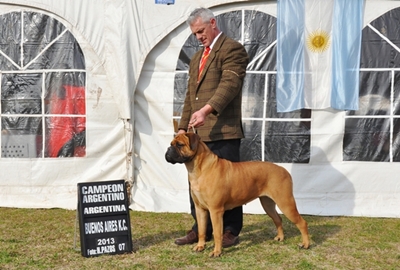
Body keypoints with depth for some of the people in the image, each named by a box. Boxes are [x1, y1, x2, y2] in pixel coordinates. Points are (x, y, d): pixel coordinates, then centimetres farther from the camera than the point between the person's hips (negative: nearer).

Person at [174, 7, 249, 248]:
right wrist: (183, 127, 15)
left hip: (224, 131, -8)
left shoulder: (232, 49, -4)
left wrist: (206, 110, -32)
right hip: (199, 133, 8)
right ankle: (202, 229, 21)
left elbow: (229, 84, -20)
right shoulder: (197, 57, 23)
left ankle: (231, 230, 13)